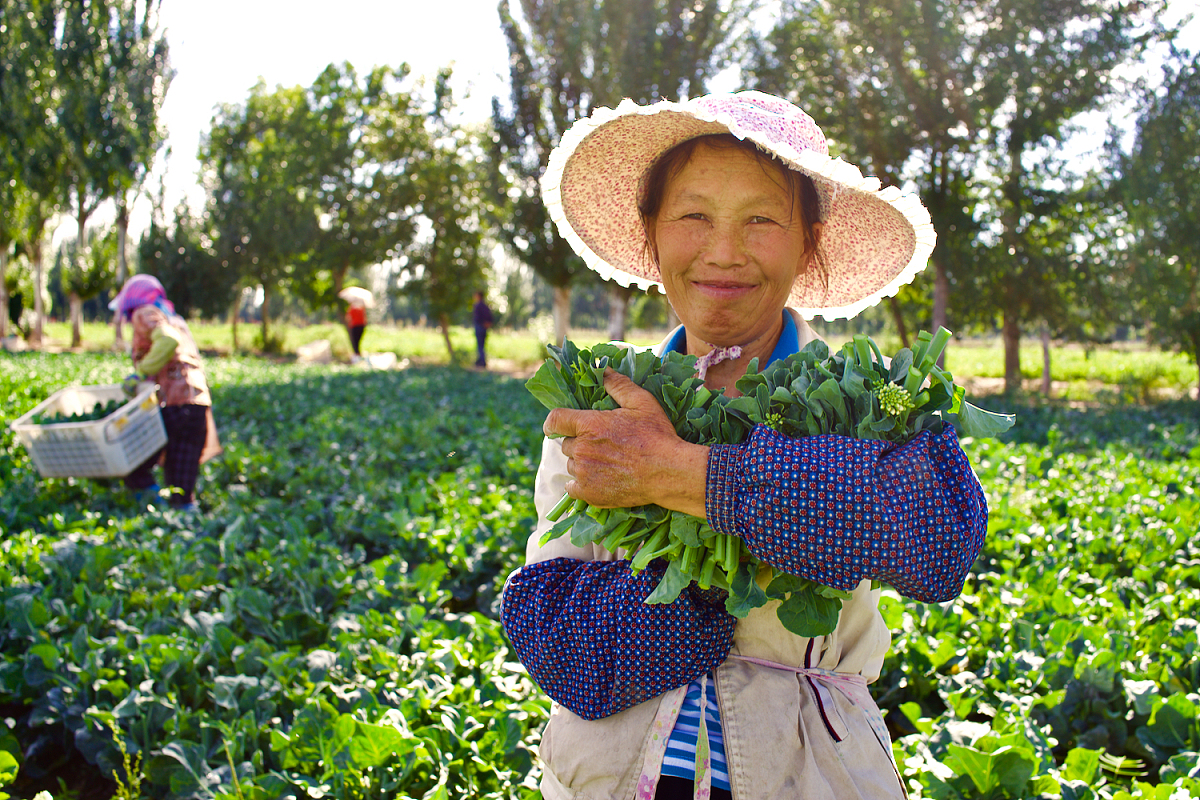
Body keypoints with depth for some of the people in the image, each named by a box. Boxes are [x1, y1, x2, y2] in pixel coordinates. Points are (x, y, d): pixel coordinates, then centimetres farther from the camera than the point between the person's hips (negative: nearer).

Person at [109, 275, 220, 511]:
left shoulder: (145, 314, 3)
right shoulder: (175, 319, 28)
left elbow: (168, 340, -17)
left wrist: (141, 373, -13)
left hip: (173, 403, -8)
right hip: (198, 402, 8)